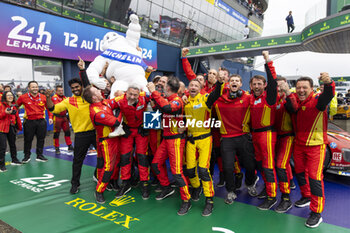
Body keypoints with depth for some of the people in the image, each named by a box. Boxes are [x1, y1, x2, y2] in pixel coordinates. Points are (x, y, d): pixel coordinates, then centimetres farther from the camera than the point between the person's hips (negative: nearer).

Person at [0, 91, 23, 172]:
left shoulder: (14, 106, 11)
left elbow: (17, 117, 17)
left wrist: (19, 127, 18)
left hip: (12, 128, 6)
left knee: (12, 144, 18)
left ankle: (14, 160, 34)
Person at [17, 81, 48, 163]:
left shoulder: (43, 97, 1)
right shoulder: (23, 97, -4)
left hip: (41, 121, 2)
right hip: (29, 121, -1)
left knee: (41, 139, 8)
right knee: (28, 139, 8)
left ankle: (39, 155, 22)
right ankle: (27, 156, 24)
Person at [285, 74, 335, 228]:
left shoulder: (317, 100, -14)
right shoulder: (295, 100, 3)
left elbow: (328, 96, -36)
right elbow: (292, 108, -18)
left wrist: (328, 83, -57)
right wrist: (288, 95, -33)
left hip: (316, 145, -6)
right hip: (299, 144, 6)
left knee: (315, 177, -6)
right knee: (300, 172, 18)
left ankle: (316, 212, 5)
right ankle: (306, 197, 41)